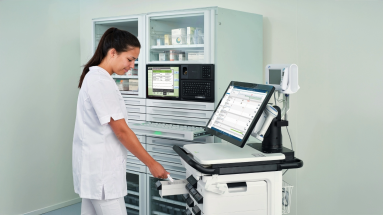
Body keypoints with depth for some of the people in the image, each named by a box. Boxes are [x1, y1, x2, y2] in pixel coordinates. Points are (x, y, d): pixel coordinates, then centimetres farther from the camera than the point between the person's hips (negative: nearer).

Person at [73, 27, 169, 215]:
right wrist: (151, 163, -15)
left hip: (94, 167, 10)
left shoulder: (94, 76, 12)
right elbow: (121, 131, -21)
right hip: (100, 169, -10)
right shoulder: (101, 81, -19)